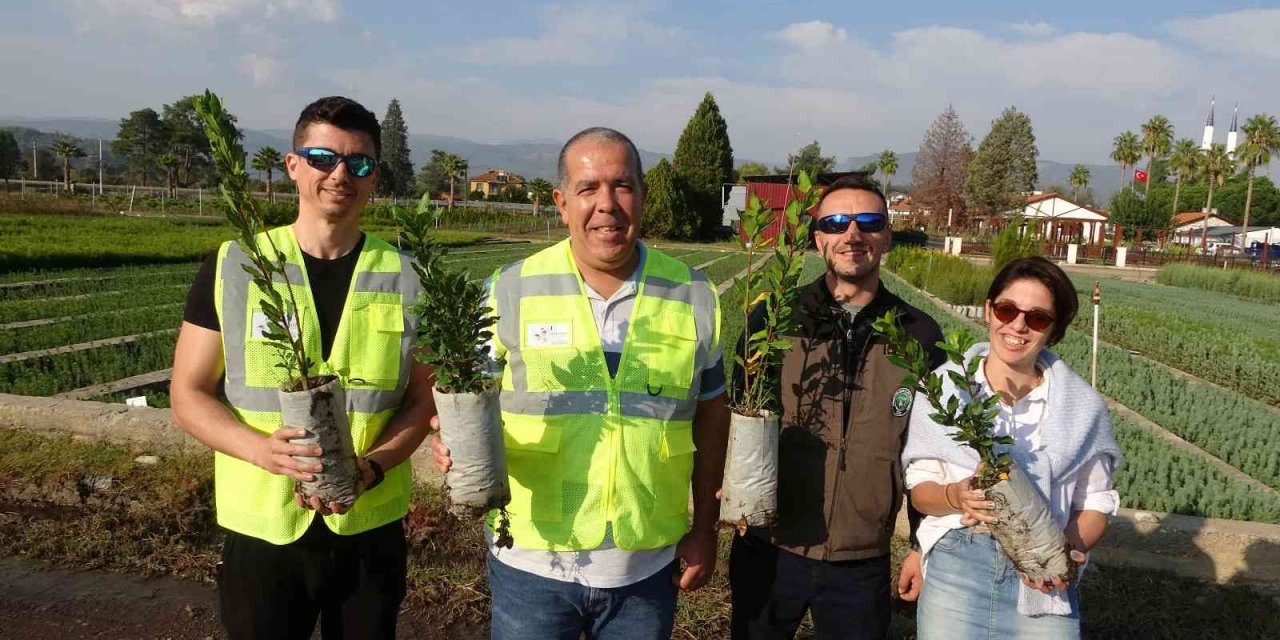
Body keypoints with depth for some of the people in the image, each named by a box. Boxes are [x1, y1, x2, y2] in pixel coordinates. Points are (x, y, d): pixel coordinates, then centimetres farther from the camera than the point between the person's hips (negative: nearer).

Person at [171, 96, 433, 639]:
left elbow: (421, 400, 2)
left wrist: (369, 468, -16)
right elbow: (188, 395, -1)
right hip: (261, 528, -1)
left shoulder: (404, 279, -1)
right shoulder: (233, 267, -3)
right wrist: (263, 449, -19)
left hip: (371, 527, 1)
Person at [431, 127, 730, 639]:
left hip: (648, 568, 1)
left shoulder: (695, 297, -2)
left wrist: (704, 529, 7)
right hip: (531, 562, -1)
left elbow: (711, 413, 7)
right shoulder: (510, 290, -7)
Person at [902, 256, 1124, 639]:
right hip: (954, 570, 0)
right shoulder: (943, 386, -4)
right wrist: (953, 496, -19)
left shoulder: (1083, 406, 0)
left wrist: (1070, 551, -12)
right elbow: (920, 488, 1)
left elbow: (1094, 504, 6)